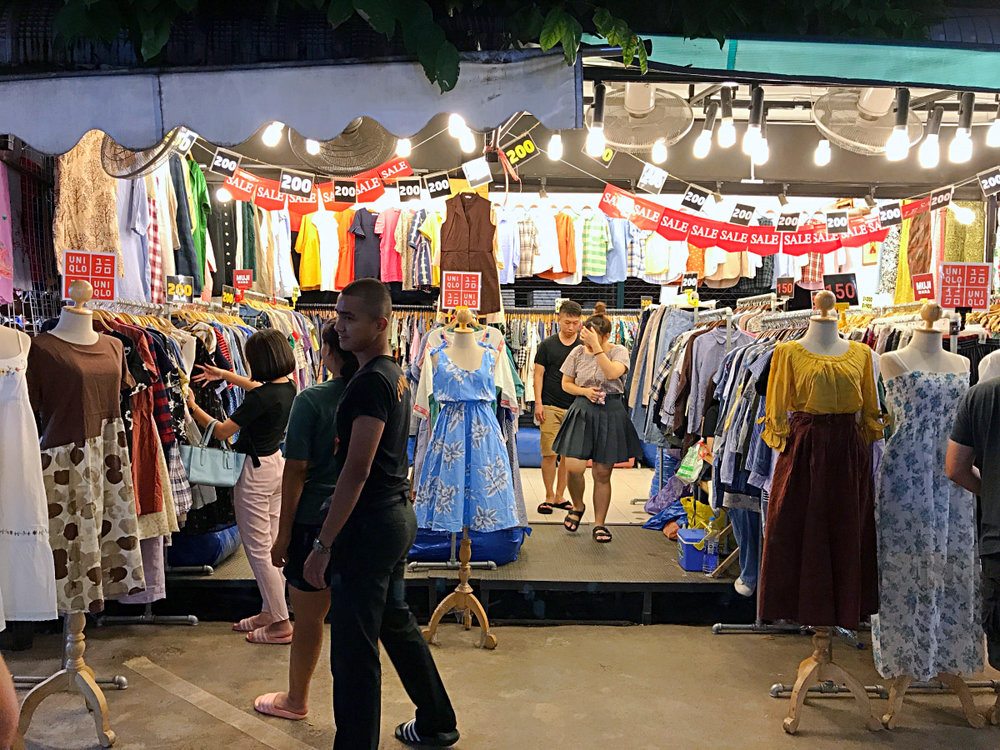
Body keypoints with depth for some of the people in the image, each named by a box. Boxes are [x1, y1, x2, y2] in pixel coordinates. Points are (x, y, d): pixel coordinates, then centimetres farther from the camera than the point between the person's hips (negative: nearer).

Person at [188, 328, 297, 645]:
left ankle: (281, 624, 4)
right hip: (277, 464, 9)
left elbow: (221, 432, -19)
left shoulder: (260, 397, -25)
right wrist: (224, 374, 30)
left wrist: (192, 406, -5)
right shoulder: (288, 387, 1)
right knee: (272, 545, 16)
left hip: (255, 471, -9)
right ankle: (270, 611, 26)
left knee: (258, 550, 0)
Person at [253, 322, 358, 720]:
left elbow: (296, 470, -13)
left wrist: (283, 534, -5)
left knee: (308, 617, 12)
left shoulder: (311, 400, -15)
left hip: (315, 520, -4)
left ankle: (296, 700, 31)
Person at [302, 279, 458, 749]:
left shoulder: (371, 383, -18)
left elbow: (356, 470, -22)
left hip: (369, 524, -10)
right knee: (397, 623, 23)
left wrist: (324, 543, -20)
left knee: (354, 649, -1)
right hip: (399, 516, 10)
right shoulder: (396, 375, 12)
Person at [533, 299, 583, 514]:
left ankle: (560, 496, 19)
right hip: (550, 407, -2)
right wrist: (538, 403, -5)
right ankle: (549, 497, 9)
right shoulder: (547, 345, 2)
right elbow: (539, 374, 3)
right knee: (550, 453, -3)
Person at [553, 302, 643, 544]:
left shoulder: (618, 351, -3)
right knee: (573, 467, -11)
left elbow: (612, 373, -23)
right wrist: (584, 391, -8)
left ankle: (599, 524, 19)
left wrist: (596, 347, -24)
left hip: (610, 414, -1)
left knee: (602, 474, 4)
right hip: (581, 412, 2)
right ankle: (577, 506, 21)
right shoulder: (578, 352, 4)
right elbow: (566, 384, 10)